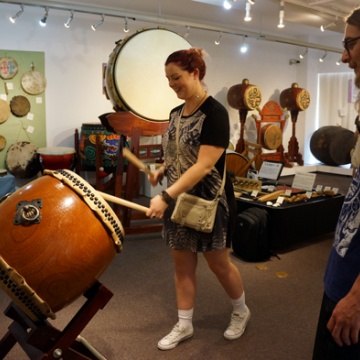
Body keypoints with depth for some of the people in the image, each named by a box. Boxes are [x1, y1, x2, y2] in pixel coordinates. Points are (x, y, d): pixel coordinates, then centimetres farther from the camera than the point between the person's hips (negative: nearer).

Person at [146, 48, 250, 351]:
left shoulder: (214, 113, -18)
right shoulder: (176, 113, 6)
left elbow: (204, 165, -27)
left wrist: (165, 196, -33)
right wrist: (162, 170, -1)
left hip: (209, 203, -7)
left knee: (219, 264, 9)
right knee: (182, 264, 13)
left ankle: (242, 312, 36)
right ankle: (184, 325, 29)